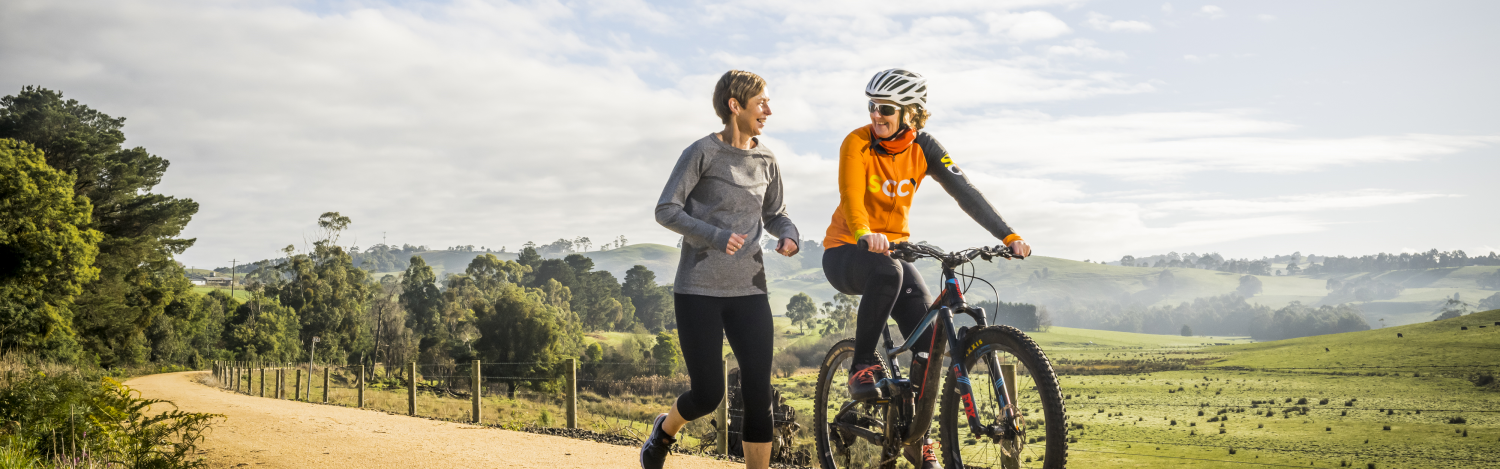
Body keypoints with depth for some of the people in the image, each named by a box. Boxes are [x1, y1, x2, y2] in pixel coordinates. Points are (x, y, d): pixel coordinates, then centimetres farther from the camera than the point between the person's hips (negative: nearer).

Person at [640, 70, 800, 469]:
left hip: (749, 291, 5)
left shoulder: (766, 160, 10)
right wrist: (715, 236, -22)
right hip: (699, 291, -4)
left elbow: (775, 212, 20)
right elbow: (666, 209, -9)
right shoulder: (703, 153, -6)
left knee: (759, 393, -3)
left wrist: (788, 234, -3)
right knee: (708, 395, -2)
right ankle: (664, 431, 32)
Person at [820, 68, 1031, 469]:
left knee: (930, 338, -11)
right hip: (846, 252, -4)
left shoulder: (923, 147, -6)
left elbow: (964, 192, -13)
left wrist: (1008, 236, -25)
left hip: (893, 250, 4)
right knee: (887, 271, -40)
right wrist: (865, 235, -53)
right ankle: (862, 365, -20)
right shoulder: (858, 143, -16)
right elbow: (851, 197, -31)